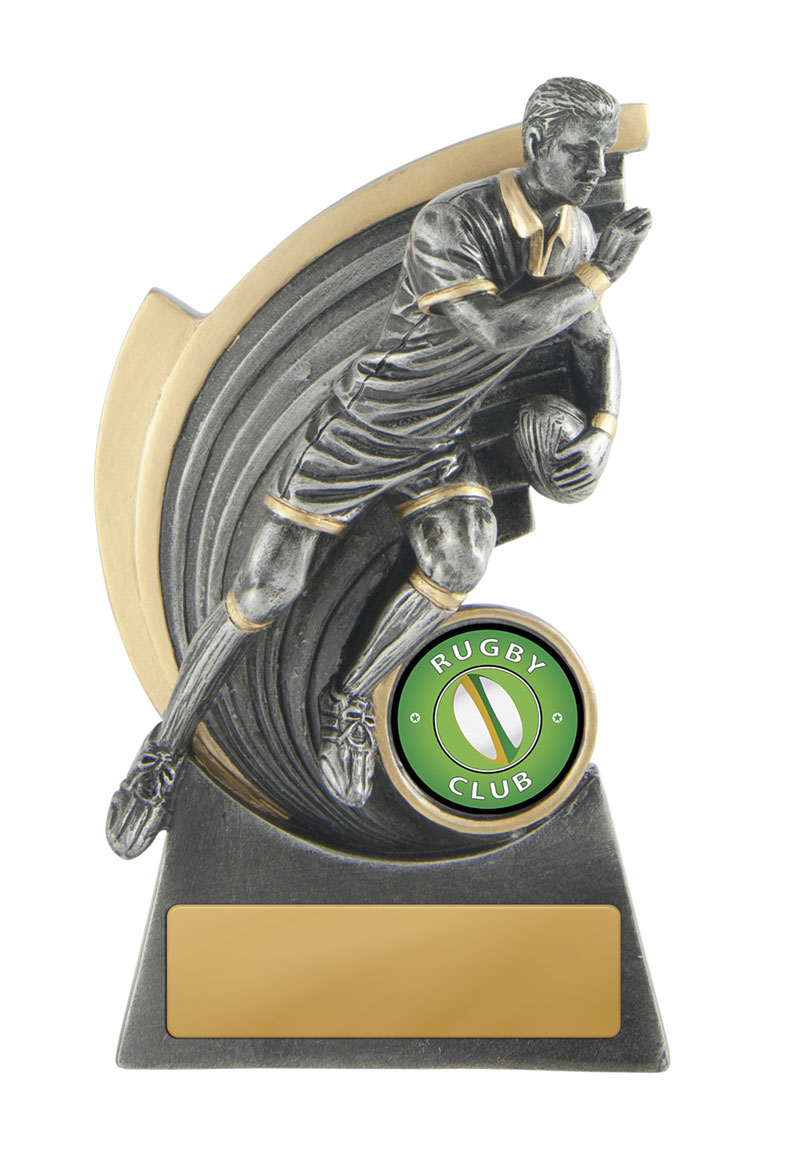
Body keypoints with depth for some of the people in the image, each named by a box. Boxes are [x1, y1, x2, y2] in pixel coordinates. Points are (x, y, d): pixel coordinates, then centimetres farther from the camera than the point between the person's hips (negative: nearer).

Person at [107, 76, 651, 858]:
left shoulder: (577, 236, -2)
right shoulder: (446, 223, -26)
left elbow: (594, 342, 7)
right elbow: (496, 330, -36)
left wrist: (600, 437, -11)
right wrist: (600, 275, -26)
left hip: (438, 445, 5)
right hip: (359, 430, -5)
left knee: (459, 560, -27)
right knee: (265, 592, -6)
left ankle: (348, 700, -3)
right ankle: (169, 743, 15)